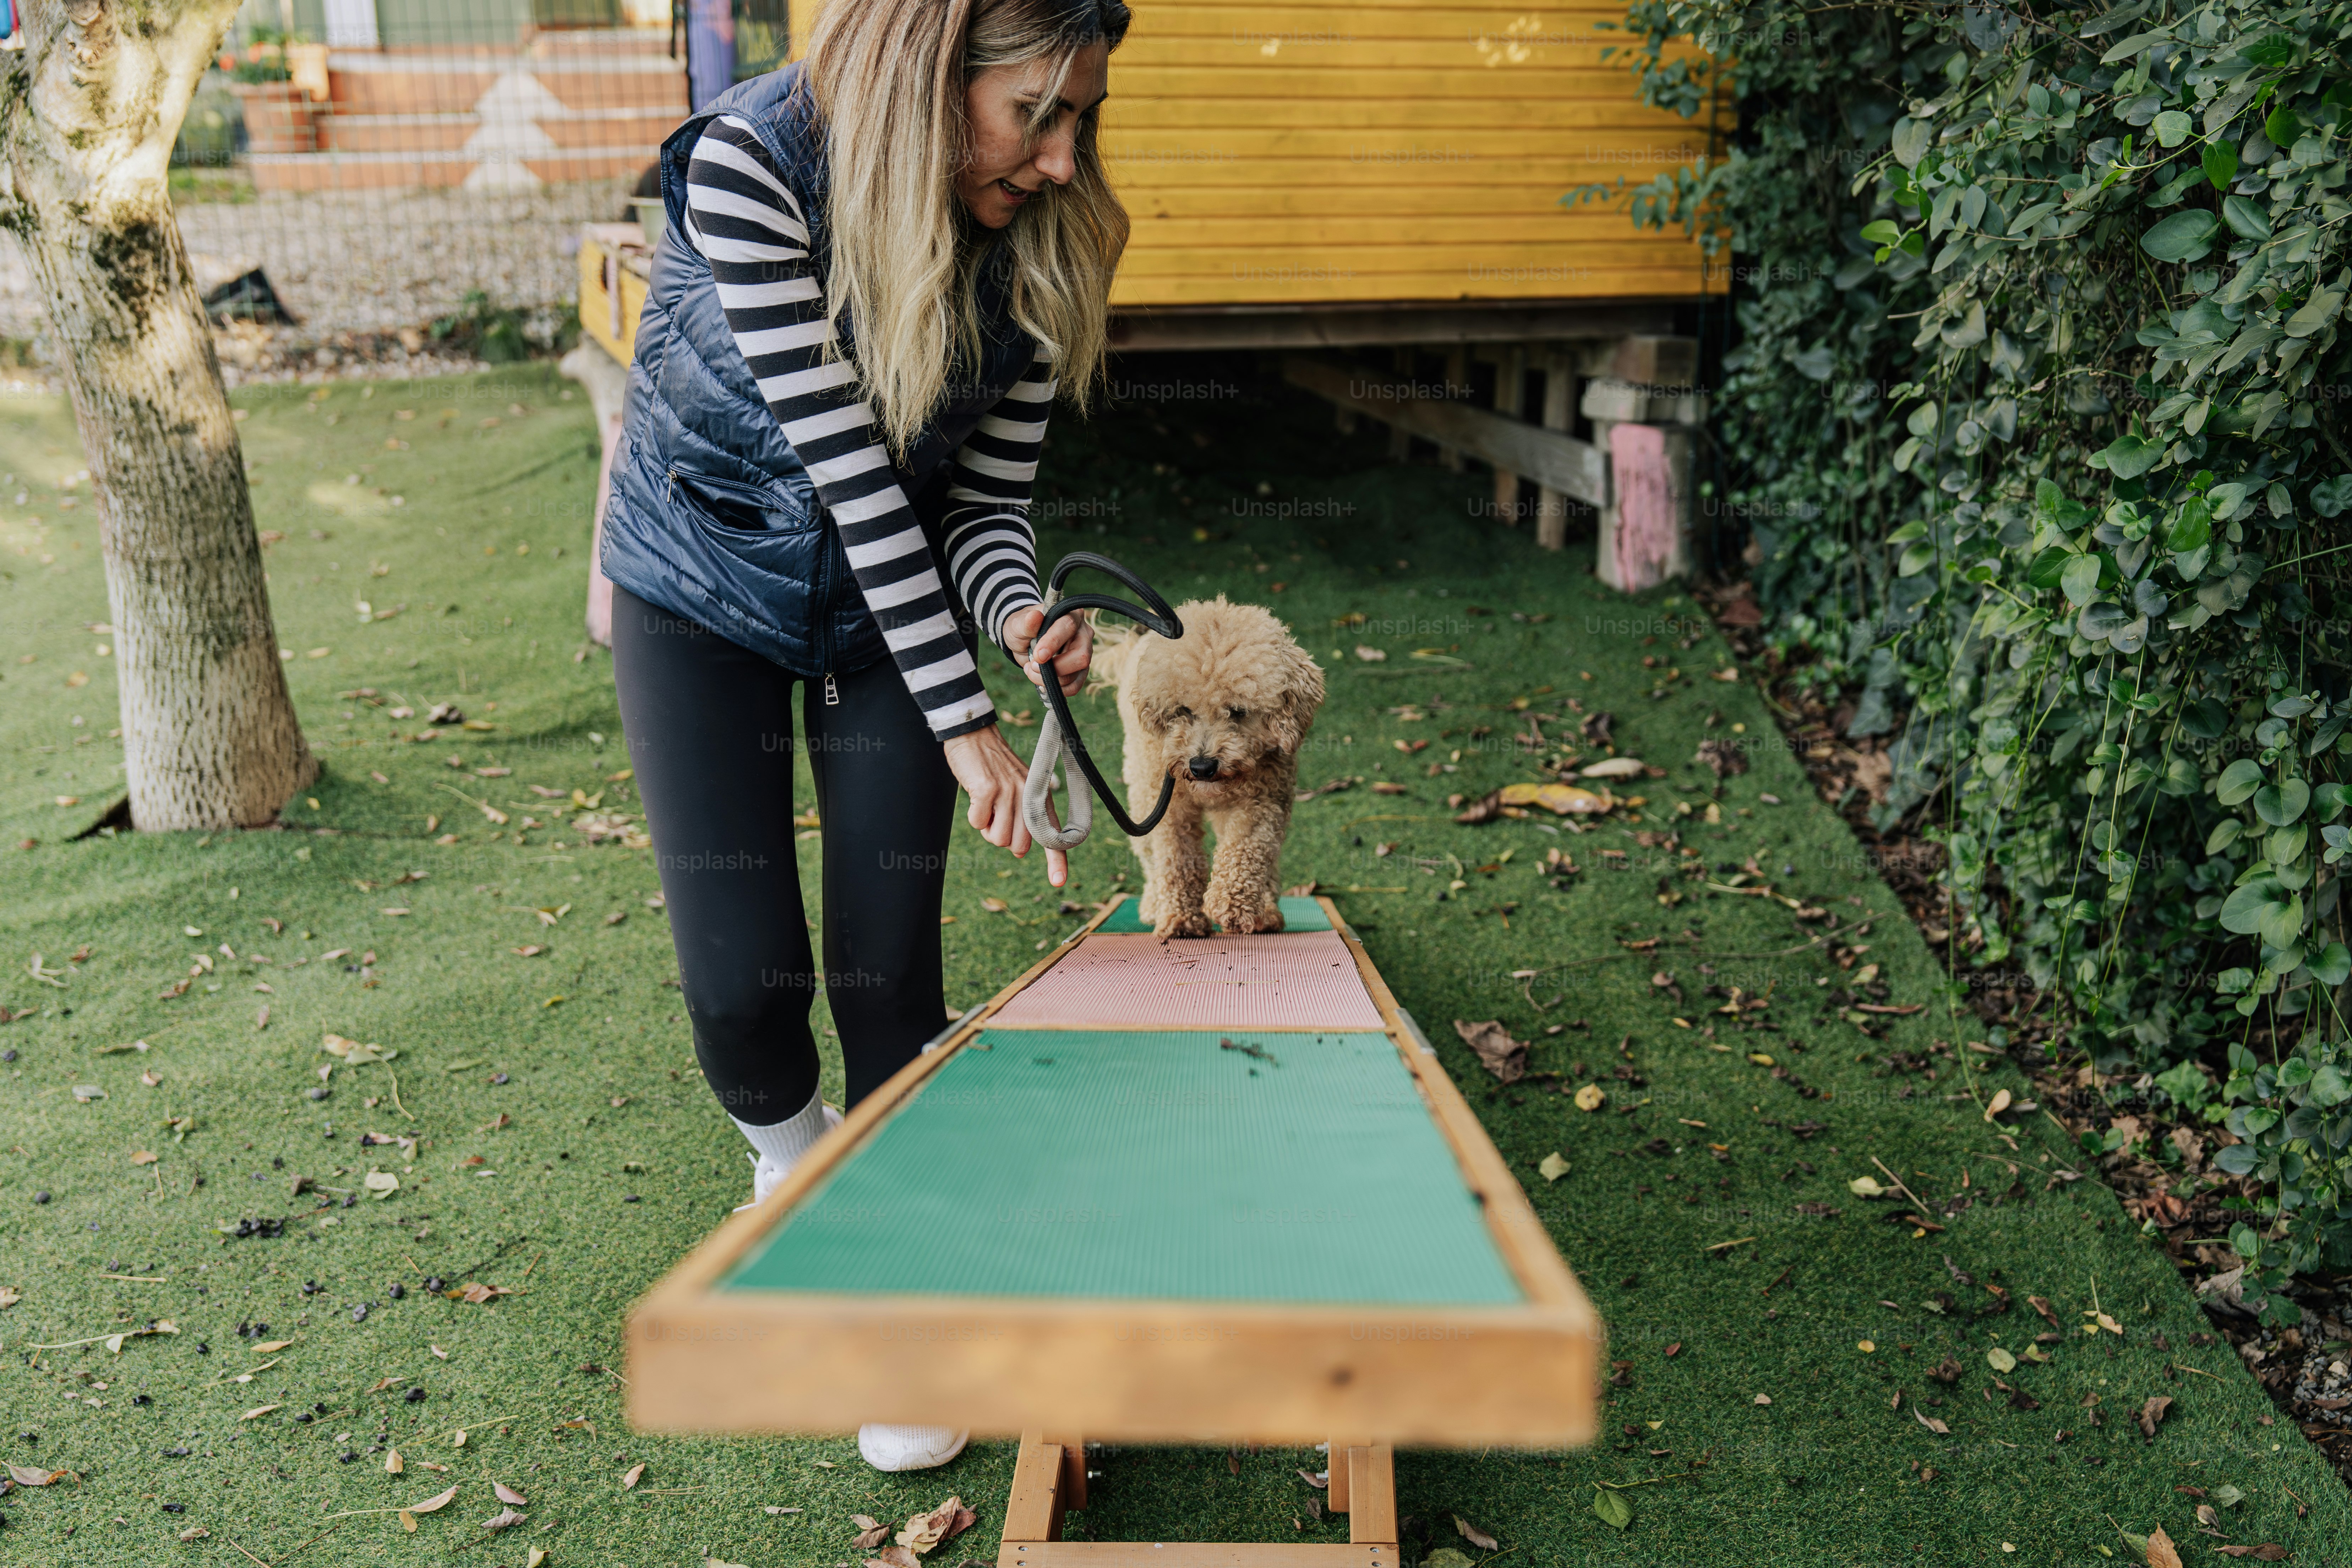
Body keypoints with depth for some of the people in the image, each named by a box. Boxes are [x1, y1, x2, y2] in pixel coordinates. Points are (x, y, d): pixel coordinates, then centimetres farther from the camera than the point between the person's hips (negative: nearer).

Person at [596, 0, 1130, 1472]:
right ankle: (790, 1166, 31)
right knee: (742, 978, -6)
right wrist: (966, 723, -30)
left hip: (894, 597, 2)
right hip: (706, 588, -2)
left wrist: (1021, 614, -32)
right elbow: (850, 469, -30)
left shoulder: (1042, 238, -16)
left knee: (889, 974, -4)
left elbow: (986, 498, -9)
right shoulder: (750, 165, -28)